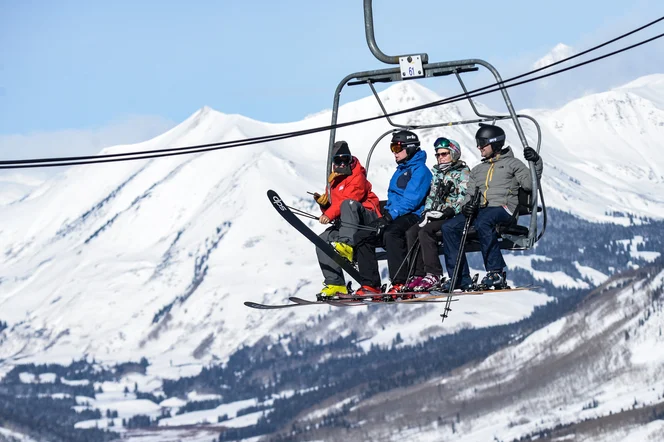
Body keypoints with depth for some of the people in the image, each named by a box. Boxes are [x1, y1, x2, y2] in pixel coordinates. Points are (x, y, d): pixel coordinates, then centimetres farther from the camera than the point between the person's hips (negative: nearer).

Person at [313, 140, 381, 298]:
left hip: (367, 218, -7)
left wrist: (330, 214, -29)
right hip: (344, 224, 7)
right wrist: (324, 204, -1)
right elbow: (330, 209, 22)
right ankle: (335, 283, -13)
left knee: (348, 204, -34)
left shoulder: (357, 177, -4)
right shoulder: (333, 181, 19)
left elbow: (349, 198, -20)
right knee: (323, 240, -11)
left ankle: (347, 245, -52)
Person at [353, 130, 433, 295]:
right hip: (394, 216, 9)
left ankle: (401, 284, -35)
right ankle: (370, 284, -10)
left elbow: (411, 199, -18)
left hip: (412, 216, -9)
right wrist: (387, 211, 3)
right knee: (361, 236, -5)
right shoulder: (399, 171, 22)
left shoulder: (420, 170, -7)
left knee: (390, 234, -37)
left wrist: (390, 215, -24)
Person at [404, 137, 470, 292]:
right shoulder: (436, 173, 21)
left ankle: (434, 275, -30)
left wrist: (446, 213, -21)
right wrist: (427, 213, 1)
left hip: (452, 216, -7)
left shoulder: (463, 172, -1)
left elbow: (463, 199, -11)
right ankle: (418, 274, -17)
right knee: (411, 232, -16)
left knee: (425, 232, -29)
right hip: (435, 215, 7)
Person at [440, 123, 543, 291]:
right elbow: (470, 194, 21)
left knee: (482, 222, -39)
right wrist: (467, 206, -2)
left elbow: (529, 184, -2)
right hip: (480, 210, 6)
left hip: (503, 208, -6)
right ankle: (460, 278, -19)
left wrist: (536, 163, -16)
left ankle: (496, 272, -35)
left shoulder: (512, 164, 11)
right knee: (449, 227, -16)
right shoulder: (477, 170, 29)